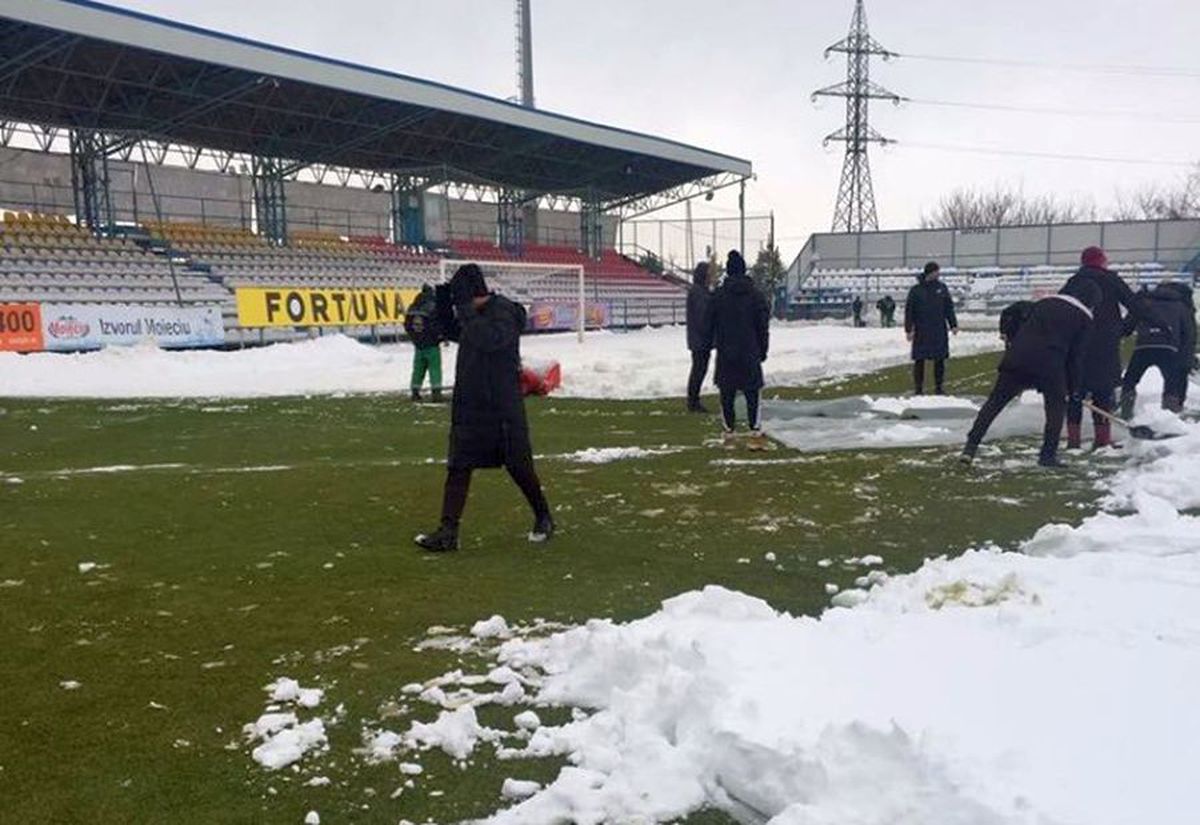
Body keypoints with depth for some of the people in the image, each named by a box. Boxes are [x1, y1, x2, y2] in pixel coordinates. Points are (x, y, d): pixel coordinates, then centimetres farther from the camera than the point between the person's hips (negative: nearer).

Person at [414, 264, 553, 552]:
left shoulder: (504, 312, -16)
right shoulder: (474, 314, 8)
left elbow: (488, 339, -33)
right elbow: (453, 332, 24)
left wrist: (465, 308, -28)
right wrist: (443, 304, 8)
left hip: (502, 407, -7)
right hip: (469, 405, 7)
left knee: (518, 465, 5)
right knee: (458, 467, 1)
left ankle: (543, 518, 26)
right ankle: (448, 531, 1)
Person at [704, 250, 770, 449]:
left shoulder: (718, 296, -2)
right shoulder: (756, 295, 0)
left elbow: (709, 324, 3)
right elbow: (764, 326, 3)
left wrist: (708, 343, 16)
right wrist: (763, 350, 11)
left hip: (725, 355, 0)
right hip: (750, 354, 0)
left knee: (727, 395, 7)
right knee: (752, 394, 3)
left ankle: (729, 434, 10)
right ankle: (755, 434, -2)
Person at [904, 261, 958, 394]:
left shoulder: (942, 288, 6)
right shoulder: (916, 290, -4)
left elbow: (949, 307, 11)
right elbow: (909, 310, -3)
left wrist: (953, 325, 5)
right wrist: (908, 329, -9)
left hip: (939, 331, 3)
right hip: (921, 332, -3)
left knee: (940, 360, 6)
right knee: (919, 361, 1)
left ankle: (939, 387, 16)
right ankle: (918, 388, 9)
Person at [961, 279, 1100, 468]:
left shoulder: (1044, 303, 23)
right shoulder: (1084, 318, 12)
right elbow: (1077, 356, 10)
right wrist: (1074, 387, 18)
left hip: (1017, 359, 3)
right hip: (1049, 366, -3)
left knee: (994, 402, 7)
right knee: (1056, 406, 16)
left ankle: (970, 447, 1)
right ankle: (1048, 455, 13)